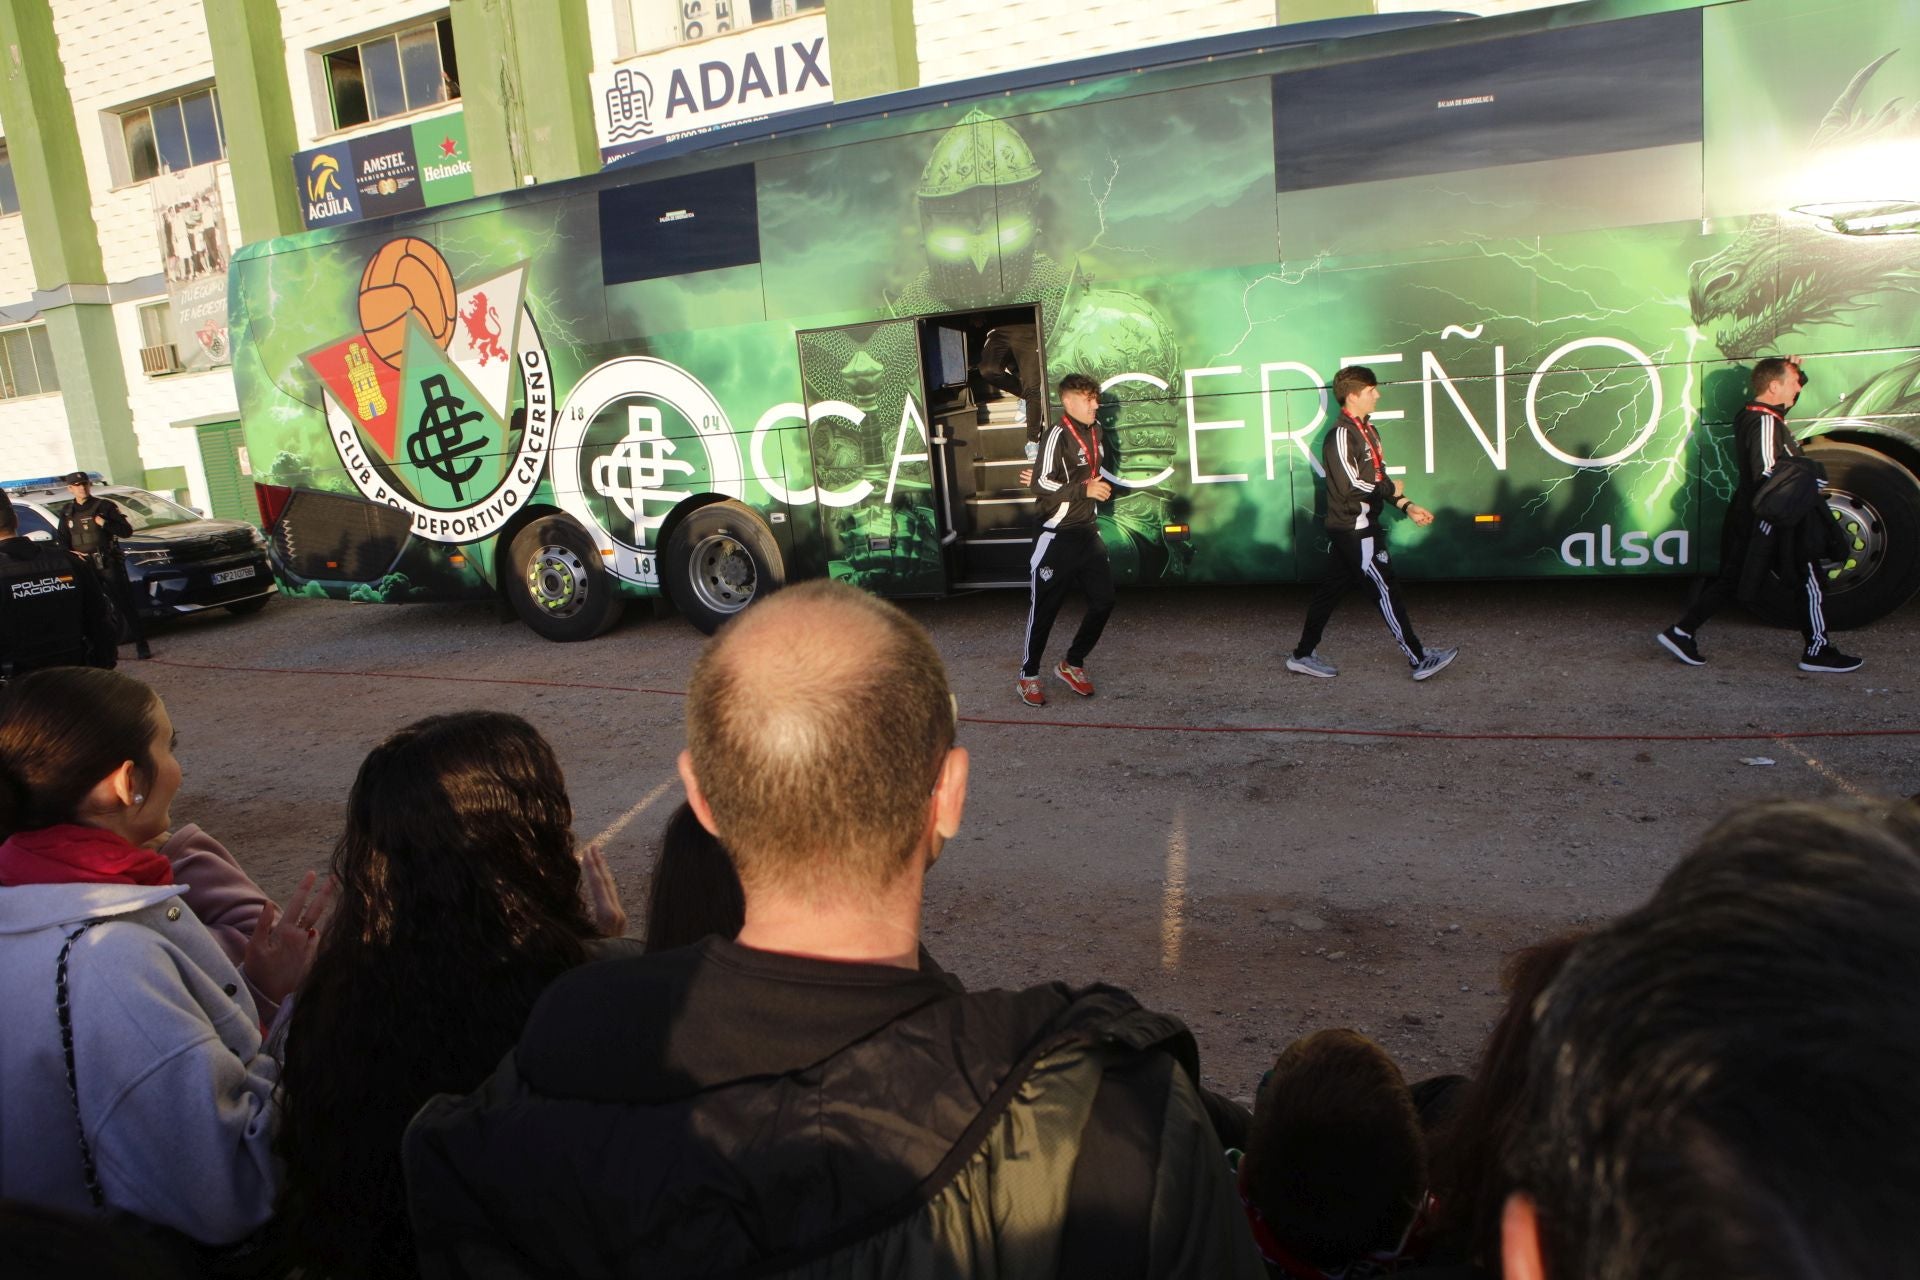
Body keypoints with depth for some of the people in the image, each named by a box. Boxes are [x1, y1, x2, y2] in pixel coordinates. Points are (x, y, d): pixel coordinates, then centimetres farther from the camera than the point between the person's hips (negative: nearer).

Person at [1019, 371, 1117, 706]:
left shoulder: (1095, 431, 12)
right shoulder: (1057, 435, -14)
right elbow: (1042, 483, -21)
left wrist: (1103, 487, 13)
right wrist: (1085, 490, -21)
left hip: (1088, 533, 8)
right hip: (1057, 537, -8)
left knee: (1104, 600, 6)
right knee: (1044, 607, 0)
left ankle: (1072, 664, 23)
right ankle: (1028, 676, 13)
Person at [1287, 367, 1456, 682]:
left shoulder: (1367, 431, 15)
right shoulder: (1341, 435, -16)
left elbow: (1379, 480, 18)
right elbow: (1350, 485, -22)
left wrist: (1406, 506, 7)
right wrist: (1391, 489, -9)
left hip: (1357, 527, 10)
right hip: (1354, 529, -10)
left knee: (1330, 590, 12)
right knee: (1386, 590, -6)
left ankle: (1303, 656, 19)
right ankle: (1419, 660, -1)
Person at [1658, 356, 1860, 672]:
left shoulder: (1749, 415, 11)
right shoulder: (1766, 422, -19)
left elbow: (1789, 399, 31)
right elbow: (1767, 477, -25)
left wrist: (1793, 370, 14)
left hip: (1745, 517, 9)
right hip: (1769, 520, -9)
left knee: (1730, 578, 12)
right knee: (1808, 581, 2)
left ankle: (1681, 633, 7)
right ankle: (1817, 652, 10)